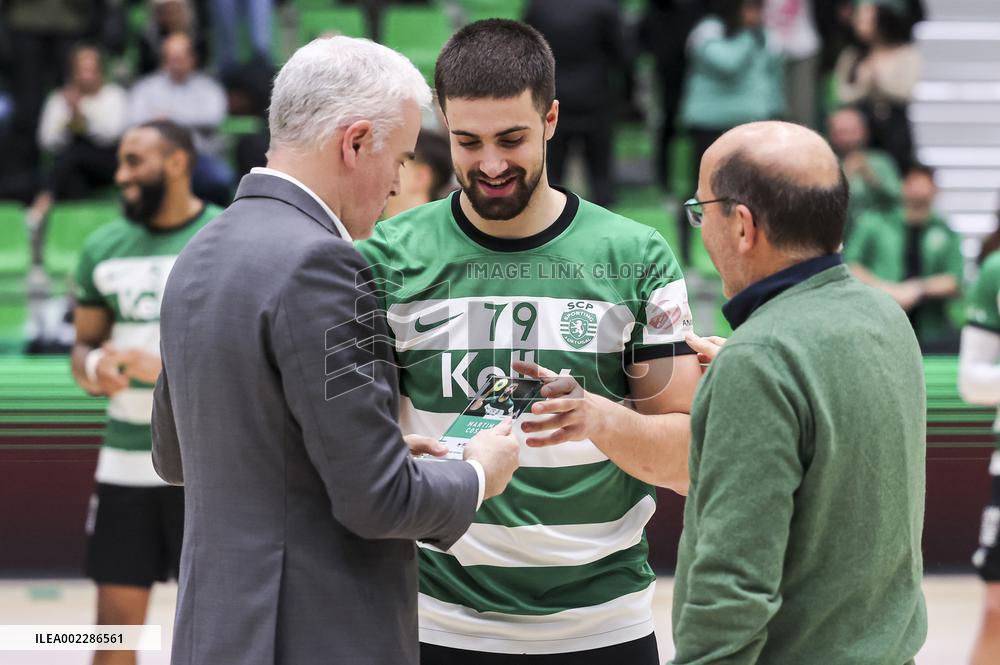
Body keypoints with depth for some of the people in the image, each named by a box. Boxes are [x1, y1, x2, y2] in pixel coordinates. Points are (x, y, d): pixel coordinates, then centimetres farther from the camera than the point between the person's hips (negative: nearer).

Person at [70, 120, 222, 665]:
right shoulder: (103, 247, 9)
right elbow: (84, 348, 15)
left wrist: (167, 365, -21)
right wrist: (94, 369, -9)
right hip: (126, 457, 4)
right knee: (115, 621, 5)